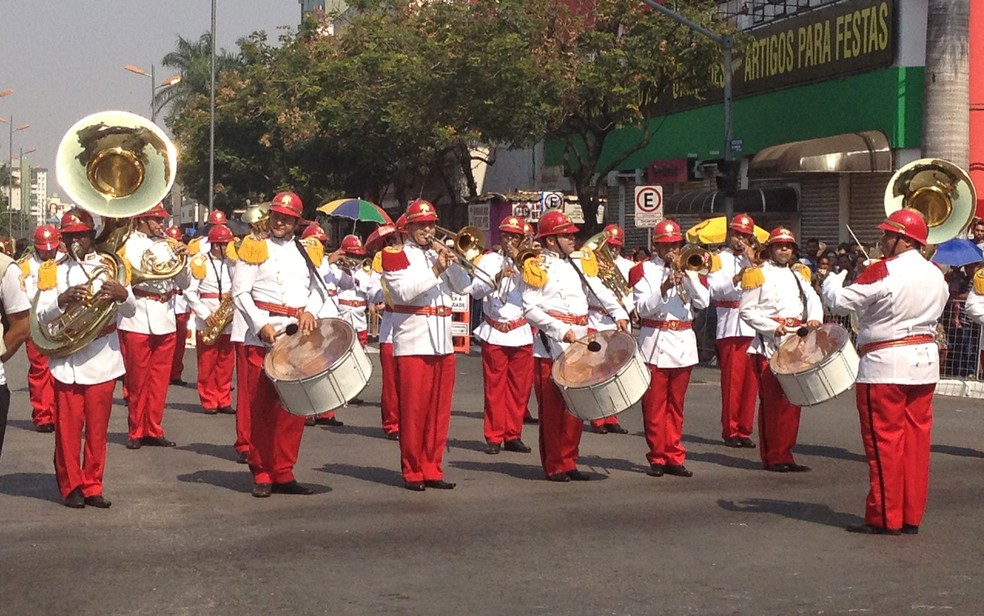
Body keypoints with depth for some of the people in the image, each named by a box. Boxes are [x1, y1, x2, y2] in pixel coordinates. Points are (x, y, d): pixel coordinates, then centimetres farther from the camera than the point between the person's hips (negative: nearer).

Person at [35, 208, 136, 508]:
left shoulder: (109, 266, 7)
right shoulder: (55, 272, 8)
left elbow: (130, 311, 0)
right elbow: (42, 316, 0)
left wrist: (122, 295, -22)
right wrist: (63, 300, -19)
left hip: (102, 360, 0)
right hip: (66, 362, 0)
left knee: (97, 429, 5)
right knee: (68, 427, 1)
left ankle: (92, 486, 14)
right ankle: (71, 486, 12)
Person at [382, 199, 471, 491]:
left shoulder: (440, 253, 19)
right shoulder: (395, 256, 1)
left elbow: (463, 286, 9)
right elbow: (405, 291, -14)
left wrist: (451, 261, -7)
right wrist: (435, 269, -20)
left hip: (443, 344, 6)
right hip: (413, 344, -6)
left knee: (439, 411, 7)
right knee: (413, 410, -4)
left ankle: (432, 469, 14)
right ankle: (413, 472, 4)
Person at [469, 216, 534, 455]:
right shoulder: (489, 260, 7)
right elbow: (476, 291, -7)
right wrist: (497, 278, -21)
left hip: (521, 333, 2)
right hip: (494, 333, -2)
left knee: (520, 387, 4)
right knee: (494, 386, 0)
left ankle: (513, 435, 14)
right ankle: (494, 436, 7)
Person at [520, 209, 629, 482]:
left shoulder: (581, 262, 12)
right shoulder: (537, 267, -5)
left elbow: (600, 290, 11)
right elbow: (530, 309, -11)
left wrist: (619, 313, -7)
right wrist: (561, 330, -19)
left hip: (580, 341, 6)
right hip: (551, 345, -6)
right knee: (552, 407, -2)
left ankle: (569, 462, 17)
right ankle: (554, 466, 6)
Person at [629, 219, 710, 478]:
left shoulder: (688, 268, 12)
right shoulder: (644, 270, 2)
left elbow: (703, 302, -1)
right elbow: (643, 308, -10)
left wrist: (687, 274, -11)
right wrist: (663, 289, -25)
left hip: (683, 342, 3)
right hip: (655, 343, -3)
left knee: (676, 405, 8)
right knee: (654, 405, -1)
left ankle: (674, 457, 13)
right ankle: (657, 458, 6)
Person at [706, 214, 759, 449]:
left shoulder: (754, 260, 19)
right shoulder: (719, 260, 7)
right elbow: (715, 290, -8)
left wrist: (753, 262, -4)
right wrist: (736, 278, -21)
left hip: (755, 327, 4)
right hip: (731, 327, -4)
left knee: (751, 381, 3)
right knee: (732, 381, -5)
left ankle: (744, 430, 10)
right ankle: (730, 431, 2)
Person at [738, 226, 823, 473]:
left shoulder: (799, 273, 19)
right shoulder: (758, 274, 0)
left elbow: (813, 298, 8)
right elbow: (746, 310, -5)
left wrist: (815, 318, -13)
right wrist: (773, 327, -15)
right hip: (770, 345, -6)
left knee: (793, 400, 8)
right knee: (772, 401, -7)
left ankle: (785, 454, 15)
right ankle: (773, 457, -2)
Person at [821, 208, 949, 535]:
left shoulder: (883, 271, -15)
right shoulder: (936, 273, 7)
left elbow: (842, 300, -12)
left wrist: (831, 281, 8)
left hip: (886, 363, -7)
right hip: (926, 360, 7)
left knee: (885, 440, -1)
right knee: (916, 438, 9)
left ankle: (885, 518, 3)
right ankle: (912, 516, 14)